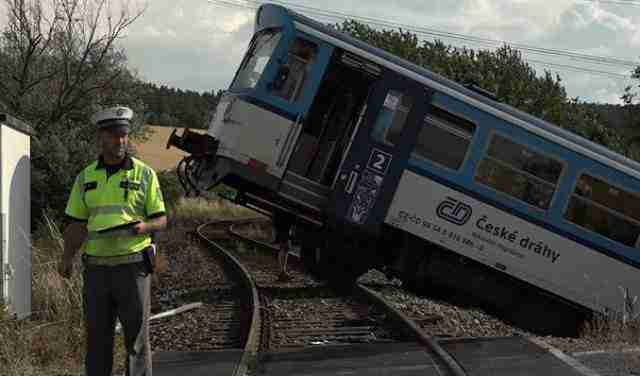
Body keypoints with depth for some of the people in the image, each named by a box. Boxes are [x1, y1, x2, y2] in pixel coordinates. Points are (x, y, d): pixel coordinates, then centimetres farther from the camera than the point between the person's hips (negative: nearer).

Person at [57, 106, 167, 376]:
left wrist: (143, 227, -19)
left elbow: (161, 221, 3)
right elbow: (76, 224, 12)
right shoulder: (86, 177, 10)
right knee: (97, 338, 7)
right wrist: (67, 257, -3)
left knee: (137, 336, 0)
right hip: (96, 267, 3)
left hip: (132, 265, -3)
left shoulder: (144, 174, 2)